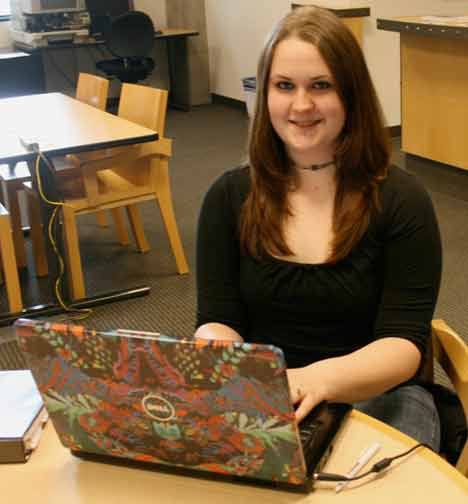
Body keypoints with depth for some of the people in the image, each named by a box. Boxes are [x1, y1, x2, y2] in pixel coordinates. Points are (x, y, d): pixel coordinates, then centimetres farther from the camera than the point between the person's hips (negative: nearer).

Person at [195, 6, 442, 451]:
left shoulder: (401, 199, -7)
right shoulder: (229, 196, 1)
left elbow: (405, 342, -12)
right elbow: (217, 319, -1)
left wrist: (321, 378, -33)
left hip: (374, 397, -1)